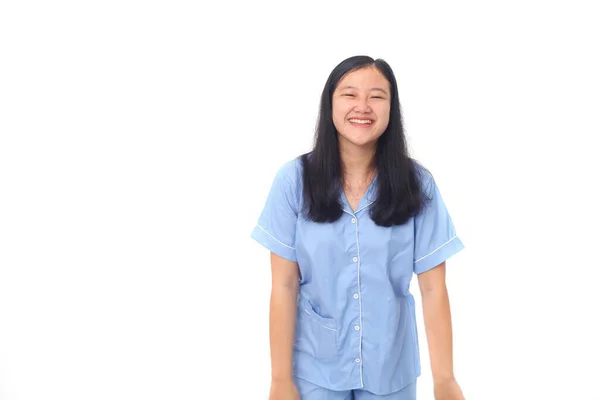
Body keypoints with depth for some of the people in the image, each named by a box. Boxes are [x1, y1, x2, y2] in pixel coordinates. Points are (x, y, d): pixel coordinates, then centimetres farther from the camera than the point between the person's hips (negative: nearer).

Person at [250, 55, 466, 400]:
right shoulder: (295, 179, -11)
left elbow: (433, 288, -8)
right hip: (315, 367, -1)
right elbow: (284, 285, -10)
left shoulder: (417, 184, -9)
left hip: (391, 369, 1)